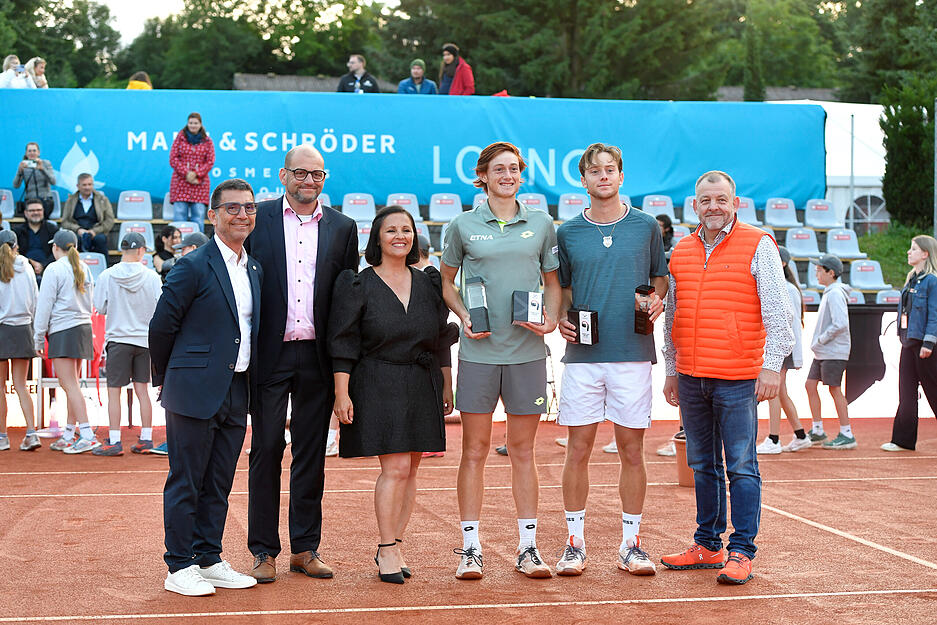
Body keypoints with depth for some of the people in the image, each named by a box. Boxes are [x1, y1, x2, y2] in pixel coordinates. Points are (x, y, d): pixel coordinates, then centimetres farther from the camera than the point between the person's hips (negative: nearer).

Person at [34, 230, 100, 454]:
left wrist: (38, 339, -3)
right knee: (71, 384, 12)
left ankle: (88, 435, -18)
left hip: (63, 331, -8)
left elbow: (44, 306, -8)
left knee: (69, 384, -10)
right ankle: (68, 436, 15)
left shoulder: (54, 270, -8)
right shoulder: (84, 269, 13)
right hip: (83, 327, 8)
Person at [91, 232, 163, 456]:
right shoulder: (152, 277, -5)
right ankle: (146, 439, 12)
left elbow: (100, 308, -2)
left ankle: (114, 442, -1)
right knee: (142, 389, 10)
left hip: (118, 339, -2)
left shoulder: (107, 276, -7)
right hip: (144, 339, 2)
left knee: (114, 391, 1)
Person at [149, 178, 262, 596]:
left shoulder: (255, 270, 12)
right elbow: (161, 326, -5)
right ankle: (180, 568, 8)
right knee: (185, 483, 1)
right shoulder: (194, 266, -9)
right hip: (195, 390, -7)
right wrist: (166, 379, 4)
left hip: (236, 393, 7)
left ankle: (209, 560, 22)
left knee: (219, 484, 13)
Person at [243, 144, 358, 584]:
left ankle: (305, 548, 17)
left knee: (311, 454, 8)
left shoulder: (342, 227, 9)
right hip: (269, 354, -2)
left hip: (317, 358, 2)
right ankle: (264, 551, 10)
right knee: (266, 451, 2)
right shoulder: (259, 218, 3)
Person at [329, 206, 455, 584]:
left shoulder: (428, 284, 12)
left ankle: (390, 547, 14)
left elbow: (442, 341, 16)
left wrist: (447, 387, 13)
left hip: (422, 389, 5)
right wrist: (342, 393, -11)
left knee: (410, 470, 5)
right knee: (395, 468, -12)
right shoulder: (358, 286, -1)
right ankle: (388, 550, -2)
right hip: (378, 387, -5)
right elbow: (343, 345, -4)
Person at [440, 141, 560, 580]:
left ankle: (528, 547, 13)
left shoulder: (541, 224, 8)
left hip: (527, 351, 1)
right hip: (478, 351, -1)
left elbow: (552, 282, 14)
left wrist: (551, 319, -4)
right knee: (474, 450, 2)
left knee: (523, 451, 7)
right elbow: (447, 281, 13)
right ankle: (470, 548, 9)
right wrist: (464, 316, -4)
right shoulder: (463, 226, 4)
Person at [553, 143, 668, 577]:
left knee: (632, 451, 3)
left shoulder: (646, 227, 6)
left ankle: (630, 544, 13)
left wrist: (657, 299, -5)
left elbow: (660, 278, 15)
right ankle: (575, 542, 12)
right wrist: (562, 318, -3)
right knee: (578, 450, 2)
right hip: (583, 354, 0)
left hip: (633, 353, 0)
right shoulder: (568, 233, 7)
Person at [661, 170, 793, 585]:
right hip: (691, 379, 5)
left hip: (738, 379, -5)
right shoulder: (681, 252, 13)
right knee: (703, 465, 12)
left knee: (741, 467, -3)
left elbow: (776, 313, -6)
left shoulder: (758, 246, -2)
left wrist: (772, 365, -12)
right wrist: (671, 371, 19)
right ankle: (707, 546, 21)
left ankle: (741, 551, 2)